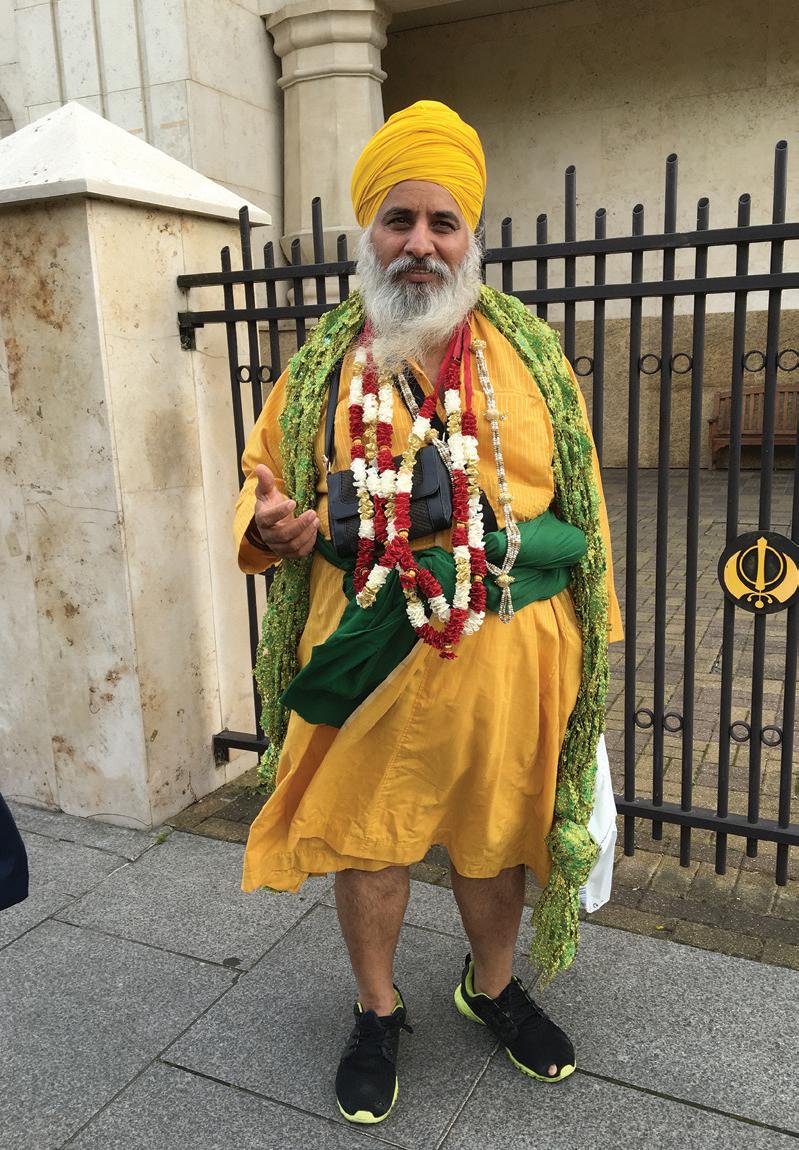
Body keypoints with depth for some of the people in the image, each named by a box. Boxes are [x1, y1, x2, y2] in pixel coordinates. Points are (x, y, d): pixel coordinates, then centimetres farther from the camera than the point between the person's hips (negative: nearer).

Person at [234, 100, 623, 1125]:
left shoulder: (530, 353, 2)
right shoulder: (323, 360, 2)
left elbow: (581, 500, 7)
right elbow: (264, 472, 11)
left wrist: (588, 635, 7)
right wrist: (270, 522, -14)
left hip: (506, 650, 1)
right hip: (368, 654, 0)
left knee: (496, 836, 18)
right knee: (367, 837, 14)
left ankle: (493, 986, 48)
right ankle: (377, 1013, 41)